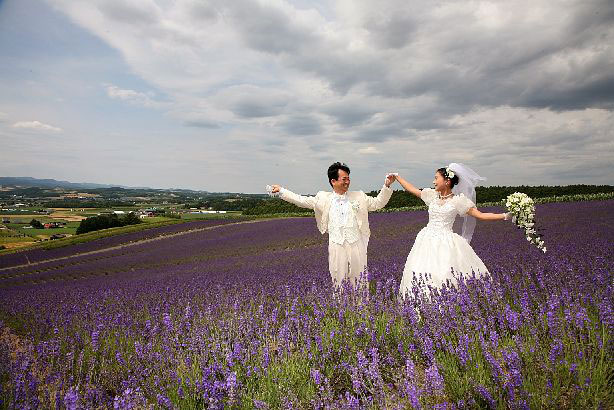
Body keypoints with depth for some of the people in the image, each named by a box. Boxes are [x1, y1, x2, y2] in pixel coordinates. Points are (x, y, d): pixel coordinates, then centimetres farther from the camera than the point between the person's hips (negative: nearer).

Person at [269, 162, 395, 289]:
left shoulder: (359, 196, 7)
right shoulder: (323, 198, 4)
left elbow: (378, 203, 12)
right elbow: (301, 200, 6)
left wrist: (386, 186, 0)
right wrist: (280, 190, 6)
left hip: (356, 244, 1)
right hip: (336, 246, -1)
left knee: (358, 280, 10)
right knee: (337, 280, 7)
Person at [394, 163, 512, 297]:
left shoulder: (458, 200, -3)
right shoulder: (432, 195, 9)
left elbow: (481, 215, -3)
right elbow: (411, 189, 21)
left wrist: (505, 216, -11)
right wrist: (397, 176, 27)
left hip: (446, 243, -4)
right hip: (428, 240, 4)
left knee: (445, 275, -10)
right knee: (421, 276, -1)